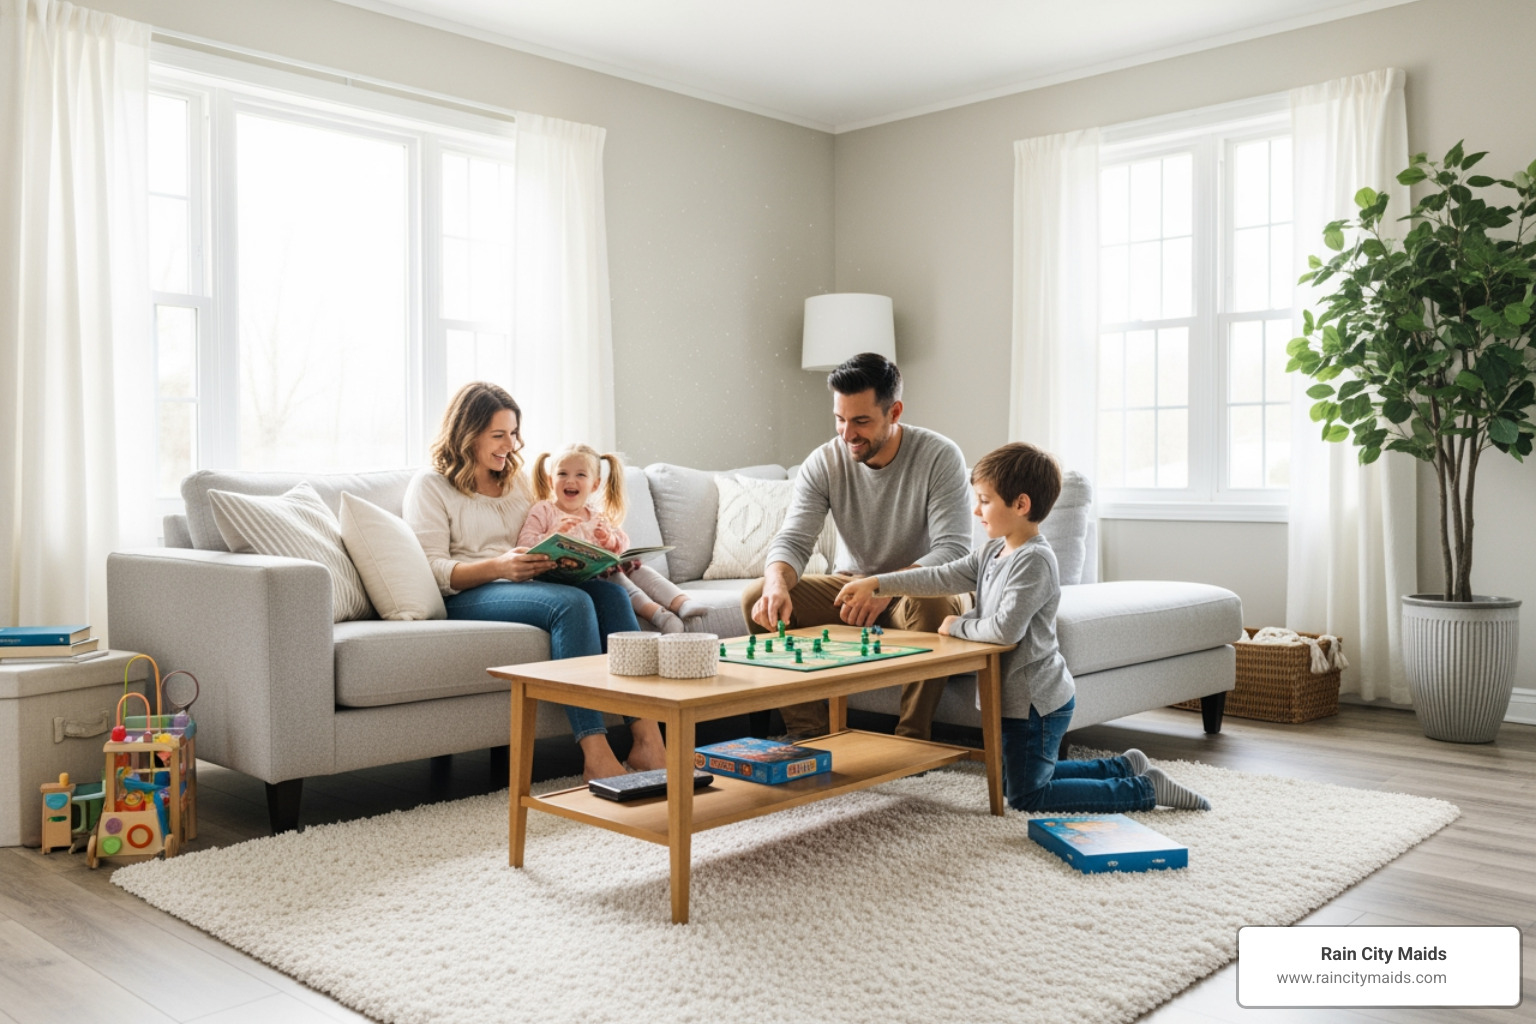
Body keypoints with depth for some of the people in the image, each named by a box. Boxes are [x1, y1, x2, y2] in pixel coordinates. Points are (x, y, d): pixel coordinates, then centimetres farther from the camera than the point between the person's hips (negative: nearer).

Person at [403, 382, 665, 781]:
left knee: (610, 591, -25)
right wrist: (499, 566, -25)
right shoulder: (430, 486, 3)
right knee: (571, 603, -33)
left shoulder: (519, 480, 23)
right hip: (466, 598, -6)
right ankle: (595, 756, -37)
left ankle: (647, 739, -32)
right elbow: (431, 571, -9)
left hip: (527, 588, 6)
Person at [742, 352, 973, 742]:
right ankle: (808, 734, -10)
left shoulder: (940, 456, -18)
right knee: (758, 598, -16)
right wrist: (777, 583, -38)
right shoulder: (823, 462, -8)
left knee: (932, 606, -39)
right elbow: (793, 540, -14)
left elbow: (954, 549, -25)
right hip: (852, 583, 4)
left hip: (919, 588, -3)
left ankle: (911, 739, -21)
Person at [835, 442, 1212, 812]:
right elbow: (943, 577, 6)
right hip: (1018, 696, 10)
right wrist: (875, 584, 2)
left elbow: (1005, 629, -30)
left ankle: (1145, 789, 6)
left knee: (1025, 796, 0)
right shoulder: (992, 552, 5)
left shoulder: (1034, 560, -24)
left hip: (1038, 700, -10)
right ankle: (1123, 767, 30)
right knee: (1017, 780, 24)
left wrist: (958, 625, -14)